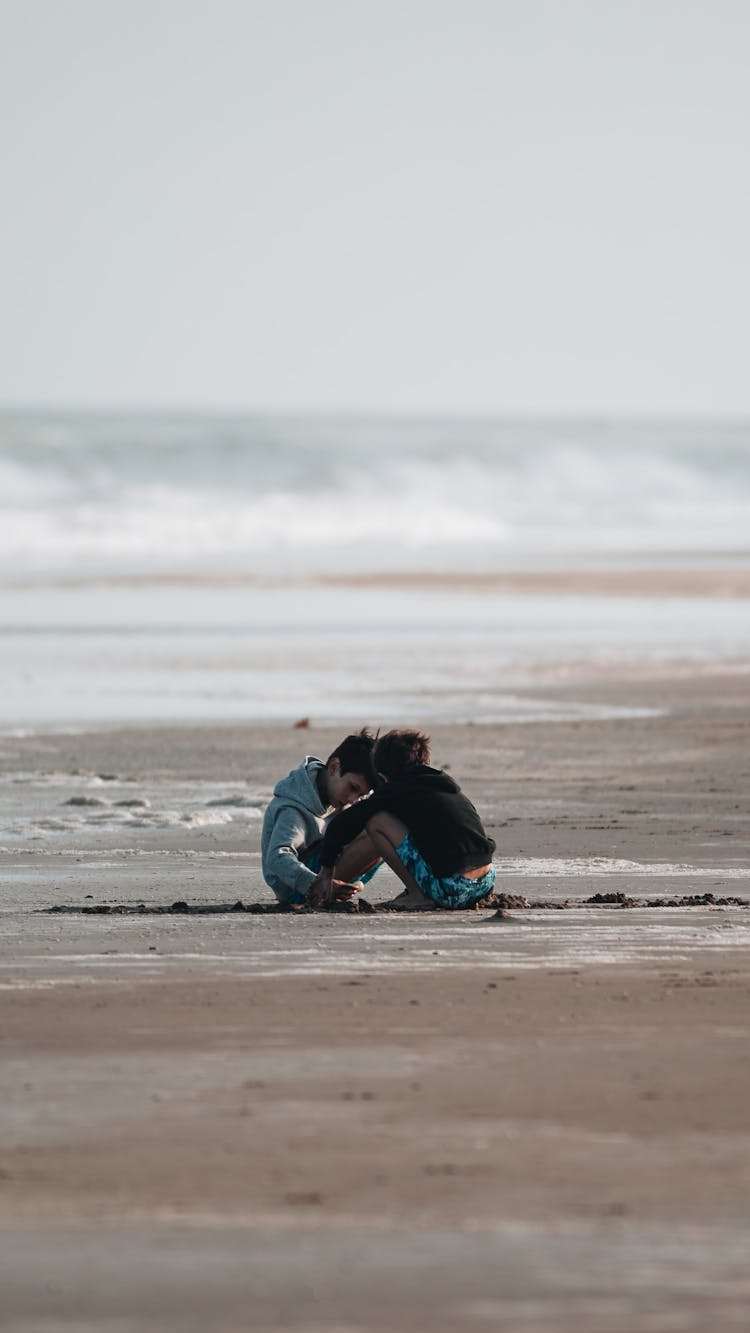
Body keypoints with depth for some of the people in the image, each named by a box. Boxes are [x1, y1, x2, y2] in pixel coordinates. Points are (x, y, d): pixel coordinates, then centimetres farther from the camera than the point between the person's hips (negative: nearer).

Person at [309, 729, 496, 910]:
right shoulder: (445, 783, 22)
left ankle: (418, 896, 2)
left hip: (452, 892, -8)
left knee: (376, 821, 0)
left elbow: (339, 825, 3)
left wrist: (326, 872, 18)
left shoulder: (396, 792, -1)